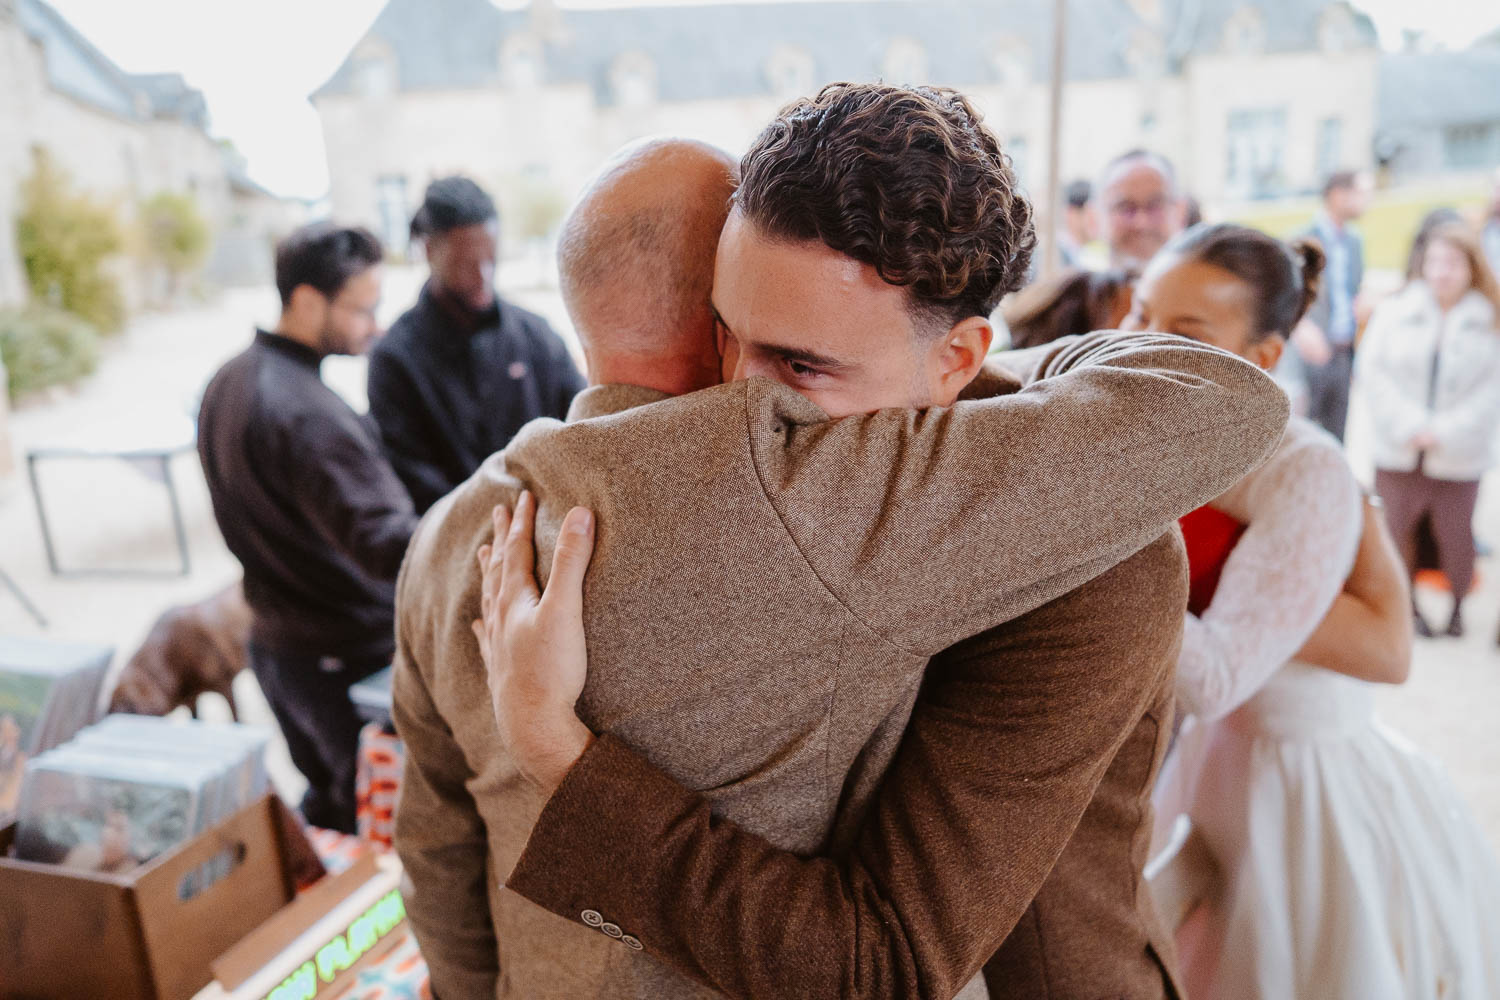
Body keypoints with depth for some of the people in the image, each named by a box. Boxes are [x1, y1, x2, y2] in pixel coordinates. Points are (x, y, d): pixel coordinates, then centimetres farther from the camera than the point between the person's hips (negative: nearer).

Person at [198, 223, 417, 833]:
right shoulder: (309, 415, -26)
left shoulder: (226, 383, 5)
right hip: (350, 657, -9)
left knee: (327, 801, 24)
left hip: (274, 641, 9)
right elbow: (386, 544, -34)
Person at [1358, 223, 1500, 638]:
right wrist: (1410, 425, -12)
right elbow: (1373, 370, -2)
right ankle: (1406, 604, 25)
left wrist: (1444, 432, -14)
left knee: (1455, 534, 4)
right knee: (1398, 528, 6)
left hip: (1459, 456, -1)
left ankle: (1457, 605, 28)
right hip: (1399, 452, 1)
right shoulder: (1394, 311, 3)